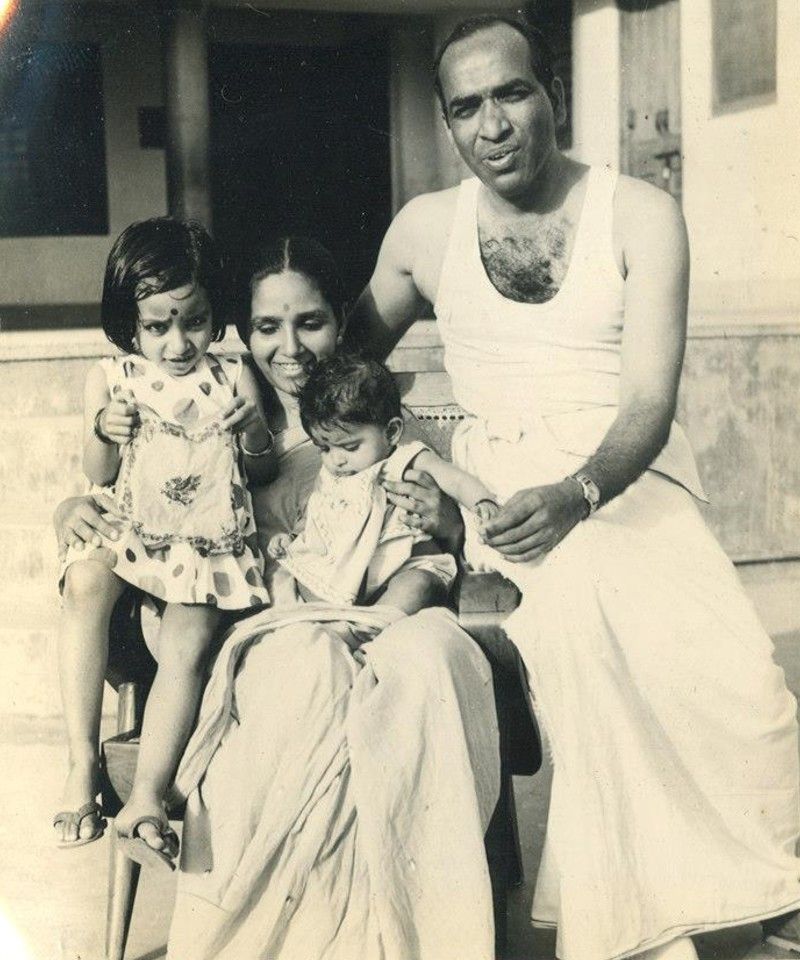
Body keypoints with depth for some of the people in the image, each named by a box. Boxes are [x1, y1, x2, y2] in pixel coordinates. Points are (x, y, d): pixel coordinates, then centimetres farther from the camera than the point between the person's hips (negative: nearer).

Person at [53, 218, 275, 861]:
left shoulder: (232, 379, 4)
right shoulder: (110, 380, 3)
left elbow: (264, 471, 11)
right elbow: (99, 477, 7)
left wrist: (254, 430, -11)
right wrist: (103, 434, -14)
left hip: (210, 543, 0)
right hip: (130, 533, 0)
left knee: (189, 644, -25)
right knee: (87, 580, -31)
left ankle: (148, 792, -20)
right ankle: (83, 762, -26)